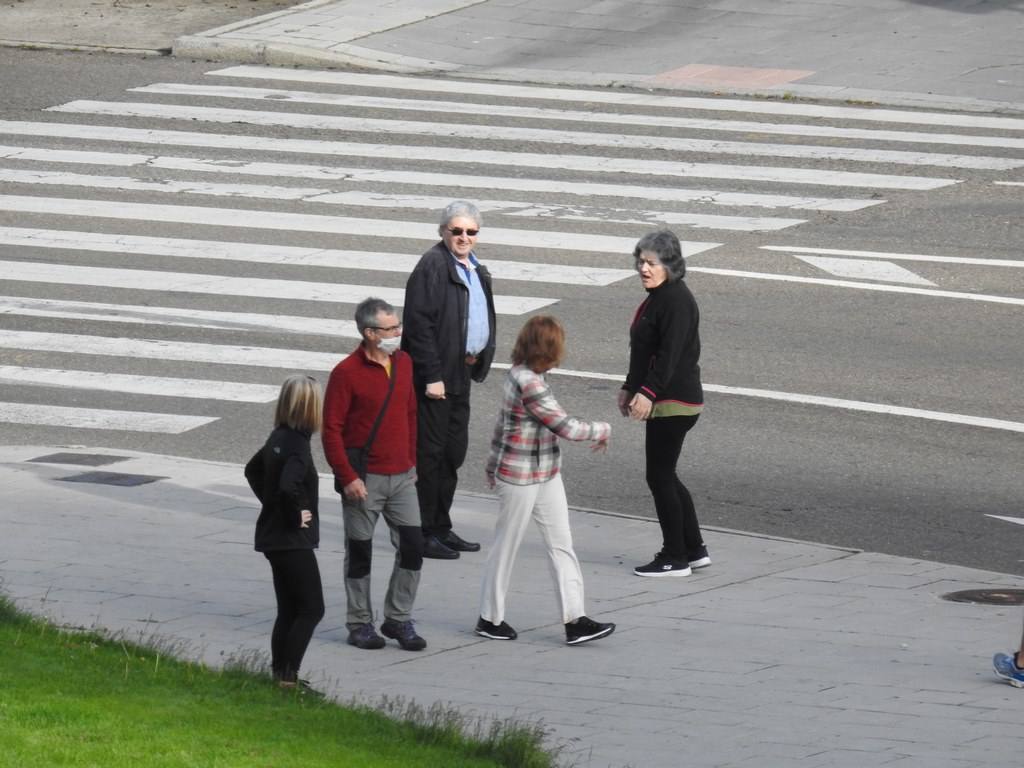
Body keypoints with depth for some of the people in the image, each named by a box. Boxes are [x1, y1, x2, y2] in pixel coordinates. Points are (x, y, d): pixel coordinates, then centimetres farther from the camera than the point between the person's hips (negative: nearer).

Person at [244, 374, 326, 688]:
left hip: (273, 536, 9)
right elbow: (288, 486, -36)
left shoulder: (278, 438, 8)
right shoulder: (298, 445, -20)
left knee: (288, 610, 15)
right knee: (311, 609, -3)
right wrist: (296, 517, -20)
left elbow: (253, 470, 25)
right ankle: (288, 674, -7)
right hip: (293, 541, -9)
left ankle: (280, 671, 18)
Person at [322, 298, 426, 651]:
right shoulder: (346, 373, -13)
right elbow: (331, 429, -12)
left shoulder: (403, 363, 6)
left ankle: (398, 619, 14)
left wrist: (412, 462, 15)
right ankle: (359, 624, 17)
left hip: (401, 476, 5)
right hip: (364, 480, -5)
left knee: (412, 547, 1)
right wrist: (347, 477, -16)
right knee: (360, 552, 5)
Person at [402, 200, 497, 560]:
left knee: (454, 451, 14)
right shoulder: (432, 267, -14)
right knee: (430, 452, -5)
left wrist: (479, 357, 13)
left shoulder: (475, 269, 15)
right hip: (434, 378, -9)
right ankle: (424, 533, 1)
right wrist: (432, 377, -21)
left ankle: (441, 528, 24)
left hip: (460, 374, 9)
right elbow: (419, 325, -19)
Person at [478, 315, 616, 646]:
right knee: (506, 546, 6)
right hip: (520, 479, -9)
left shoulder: (521, 375, 5)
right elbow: (564, 426, -21)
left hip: (546, 476, 9)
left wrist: (493, 464, 24)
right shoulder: (528, 384, -24)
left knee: (561, 545, 5)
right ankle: (490, 619, 20)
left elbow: (502, 420, 15)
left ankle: (575, 620, 3)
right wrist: (602, 431, -5)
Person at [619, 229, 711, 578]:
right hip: (664, 402, 11)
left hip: (674, 404, -11)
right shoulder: (656, 298, 16)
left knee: (660, 476, -6)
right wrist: (630, 388, 25)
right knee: (665, 477, 14)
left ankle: (675, 558, 0)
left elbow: (670, 354, -24)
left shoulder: (676, 300, -16)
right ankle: (694, 550, 21)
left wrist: (648, 392, -29)